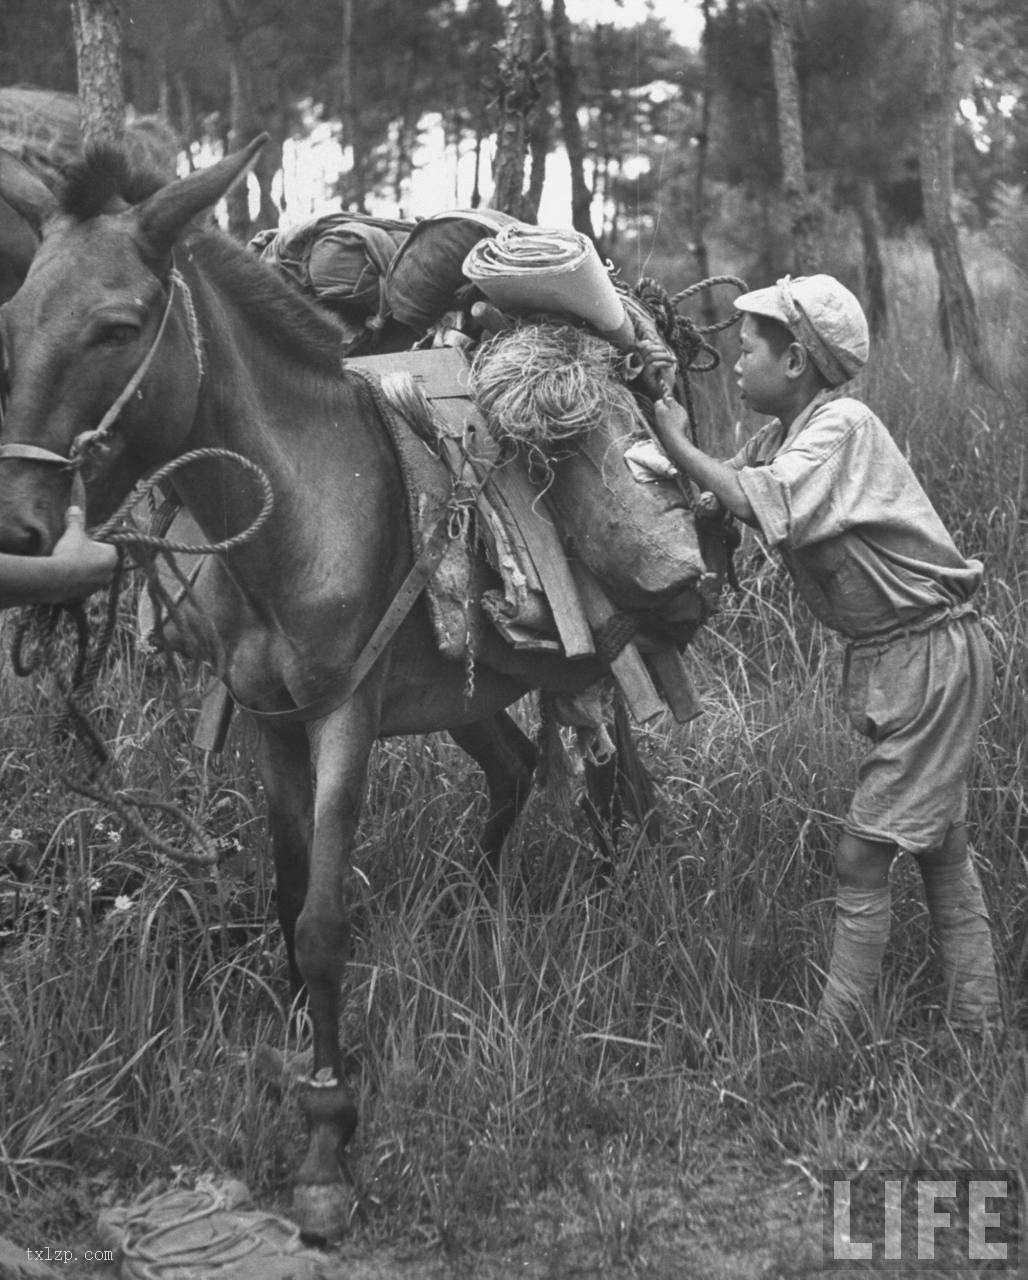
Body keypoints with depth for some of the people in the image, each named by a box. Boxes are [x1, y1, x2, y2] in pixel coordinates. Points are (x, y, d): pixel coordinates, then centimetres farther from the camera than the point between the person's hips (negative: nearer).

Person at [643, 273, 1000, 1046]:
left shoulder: (842, 427, -18)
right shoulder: (781, 438, 8)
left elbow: (762, 507, -32)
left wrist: (678, 442, -19)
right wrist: (665, 406, -3)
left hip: (931, 653, -10)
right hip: (885, 656, 10)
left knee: (861, 858, -8)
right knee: (940, 851, 14)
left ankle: (832, 1040, -2)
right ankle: (978, 1019, 21)